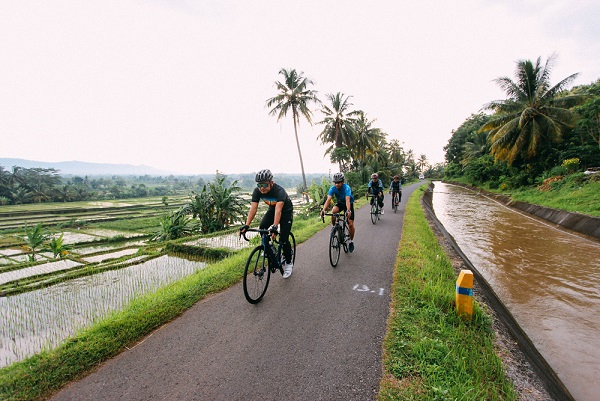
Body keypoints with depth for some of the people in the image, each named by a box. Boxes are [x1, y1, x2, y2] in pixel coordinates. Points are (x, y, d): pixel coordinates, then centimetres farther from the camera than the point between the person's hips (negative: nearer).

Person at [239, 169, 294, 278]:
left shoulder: (279, 191, -37)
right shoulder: (257, 191, -23)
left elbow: (278, 209, -49)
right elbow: (253, 208, -29)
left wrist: (275, 226, -62)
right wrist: (246, 225, -41)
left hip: (286, 211, -5)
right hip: (272, 209, 5)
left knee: (283, 239, -12)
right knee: (262, 228, -16)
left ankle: (289, 263, 8)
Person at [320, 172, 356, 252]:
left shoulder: (346, 188, -32)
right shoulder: (333, 188, -24)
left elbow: (347, 200, -46)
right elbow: (328, 199, -35)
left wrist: (348, 211, -63)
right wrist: (323, 210, -52)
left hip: (349, 204, -2)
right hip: (339, 203, 3)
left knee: (351, 224, -10)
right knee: (333, 212, -32)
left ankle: (351, 241, 14)